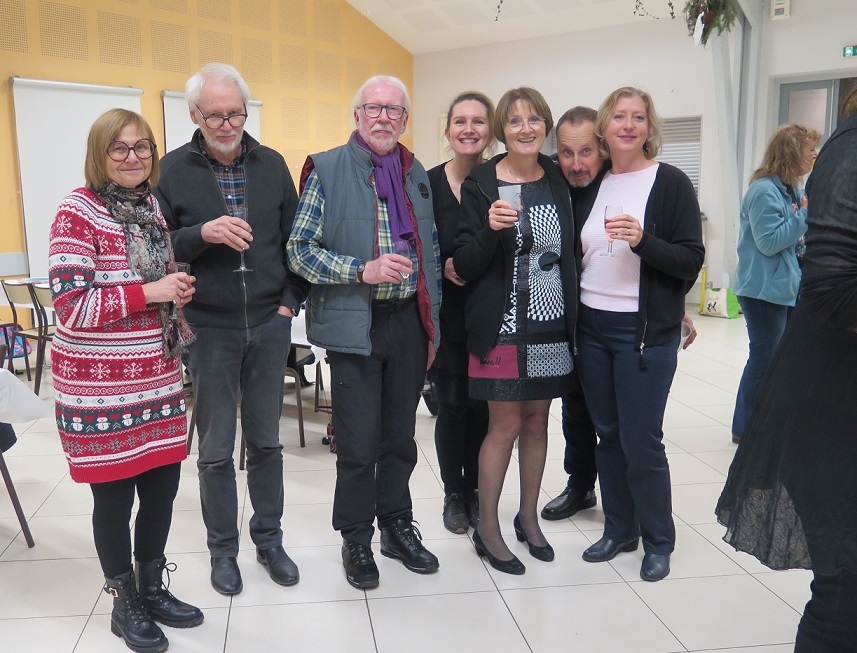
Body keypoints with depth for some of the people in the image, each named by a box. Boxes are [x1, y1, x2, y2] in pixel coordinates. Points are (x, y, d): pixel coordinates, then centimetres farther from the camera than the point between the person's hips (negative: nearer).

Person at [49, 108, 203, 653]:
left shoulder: (155, 206, 9)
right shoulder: (78, 212, -11)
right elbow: (71, 306, -18)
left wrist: (179, 292, 4)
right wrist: (150, 292, -21)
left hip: (159, 378, 6)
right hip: (100, 387, -6)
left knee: (162, 487, 13)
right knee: (114, 496, 7)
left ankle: (153, 588, 34)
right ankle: (125, 604, 28)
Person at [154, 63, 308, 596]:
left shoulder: (271, 164, 5)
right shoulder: (174, 169, -2)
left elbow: (295, 239, 9)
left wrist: (290, 302, 1)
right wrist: (202, 234, -21)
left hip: (269, 326, 2)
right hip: (209, 329, -2)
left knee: (267, 441, 13)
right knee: (216, 450, 9)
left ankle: (269, 539, 29)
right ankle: (223, 549, 26)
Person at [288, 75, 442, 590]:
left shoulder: (417, 175, 11)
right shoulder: (328, 170, -4)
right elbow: (300, 250, -8)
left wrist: (432, 320, 10)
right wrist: (363, 271, -21)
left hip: (410, 321, 5)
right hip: (356, 324, -4)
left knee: (401, 436, 15)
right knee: (359, 444, 3)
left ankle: (398, 526, 33)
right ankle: (357, 540, 22)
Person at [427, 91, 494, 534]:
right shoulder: (428, 183, -2)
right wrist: (442, 266, -16)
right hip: (446, 313, -1)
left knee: (482, 406, 8)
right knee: (452, 406, 5)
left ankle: (476, 491, 27)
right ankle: (453, 494, 24)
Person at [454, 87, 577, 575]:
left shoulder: (559, 178, 6)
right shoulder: (481, 184, -6)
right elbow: (466, 266, -9)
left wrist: (574, 314, 11)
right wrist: (491, 228, -25)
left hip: (553, 321, 4)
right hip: (503, 323, -4)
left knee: (537, 420, 12)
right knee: (506, 425, 0)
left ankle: (529, 516, 28)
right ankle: (487, 528, 15)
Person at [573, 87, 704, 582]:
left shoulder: (671, 184, -4)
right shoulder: (590, 187, 8)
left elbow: (691, 262, -9)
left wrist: (643, 241, -23)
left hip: (647, 332, -4)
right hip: (592, 328, 5)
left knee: (641, 440, -2)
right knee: (608, 434, 11)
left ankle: (659, 541, 17)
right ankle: (619, 530, 27)